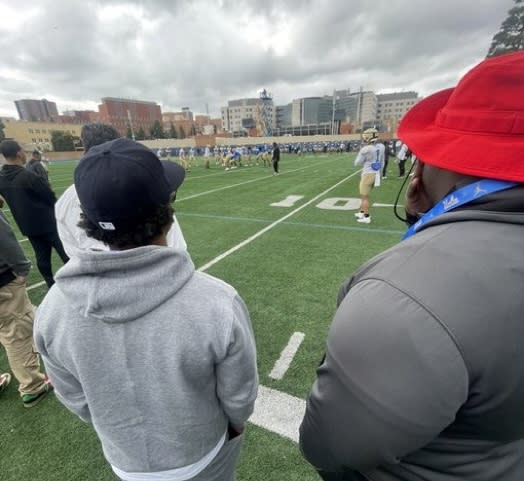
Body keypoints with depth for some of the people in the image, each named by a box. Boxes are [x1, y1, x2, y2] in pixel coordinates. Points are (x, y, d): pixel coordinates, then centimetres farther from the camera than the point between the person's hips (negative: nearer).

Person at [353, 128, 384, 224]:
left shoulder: (366, 149, -20)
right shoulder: (381, 147, 2)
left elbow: (357, 163, -8)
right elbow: (382, 162, 14)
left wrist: (360, 152, 4)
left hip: (368, 174, -8)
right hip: (376, 174, 8)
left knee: (365, 196, 4)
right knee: (364, 194, 21)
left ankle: (366, 217, 10)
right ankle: (361, 212, 33)